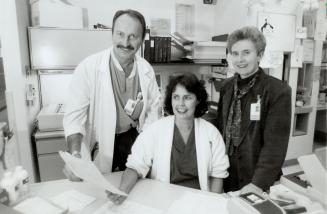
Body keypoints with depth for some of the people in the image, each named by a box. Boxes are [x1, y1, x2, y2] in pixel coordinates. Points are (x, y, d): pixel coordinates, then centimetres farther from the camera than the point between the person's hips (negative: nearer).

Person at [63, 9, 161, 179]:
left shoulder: (146, 70, -6)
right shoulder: (88, 67, -18)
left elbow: (154, 108, 3)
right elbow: (75, 115, -18)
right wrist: (75, 155, -31)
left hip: (134, 138, 4)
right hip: (100, 143, -3)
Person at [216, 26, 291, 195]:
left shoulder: (278, 91, -14)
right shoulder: (227, 86, 1)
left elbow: (275, 144, -16)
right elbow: (220, 127, 7)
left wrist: (258, 183, -21)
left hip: (254, 179, -4)